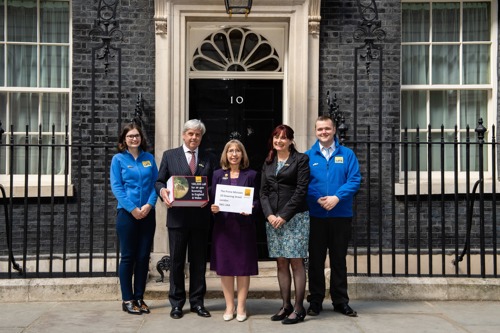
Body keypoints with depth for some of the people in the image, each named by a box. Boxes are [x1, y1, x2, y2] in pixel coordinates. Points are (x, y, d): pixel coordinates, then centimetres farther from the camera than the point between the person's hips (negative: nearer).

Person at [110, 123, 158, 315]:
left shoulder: (149, 158, 10)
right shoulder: (118, 159, 1)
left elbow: (155, 183, 6)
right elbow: (116, 187, -6)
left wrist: (149, 204, -11)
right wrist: (132, 209, -15)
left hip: (147, 214, 3)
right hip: (127, 213, -3)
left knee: (143, 257, 6)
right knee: (128, 256, 2)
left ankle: (139, 297, 17)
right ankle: (127, 300, 10)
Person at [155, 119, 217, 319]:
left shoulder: (209, 159, 10)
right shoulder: (169, 155, 6)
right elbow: (159, 181, 5)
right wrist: (162, 191, -17)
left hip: (200, 218, 1)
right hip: (177, 217, -1)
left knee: (198, 261, 8)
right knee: (177, 261, 5)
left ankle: (197, 302, 19)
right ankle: (176, 303, 16)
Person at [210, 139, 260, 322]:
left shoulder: (251, 175, 5)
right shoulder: (218, 174, 8)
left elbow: (257, 200, 3)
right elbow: (212, 199, 7)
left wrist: (251, 208, -17)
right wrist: (213, 208, -13)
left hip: (244, 225, -1)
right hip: (223, 225, 1)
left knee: (243, 266, 3)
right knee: (224, 266, 4)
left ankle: (241, 306, 14)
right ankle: (229, 306, 16)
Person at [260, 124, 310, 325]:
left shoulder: (300, 160, -1)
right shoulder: (268, 163, 16)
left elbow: (301, 190, -8)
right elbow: (263, 192, 11)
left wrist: (284, 216, -13)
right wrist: (269, 215, -5)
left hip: (295, 218, -5)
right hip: (273, 219, 5)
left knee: (296, 262, -4)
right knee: (281, 263, 8)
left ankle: (299, 308, 2)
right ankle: (286, 306, 15)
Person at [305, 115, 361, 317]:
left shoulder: (347, 154, 4)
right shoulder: (308, 156, 4)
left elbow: (355, 180, -5)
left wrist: (337, 198, -17)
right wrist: (317, 199, -16)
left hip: (341, 215, 0)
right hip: (316, 215, 0)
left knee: (339, 259, 9)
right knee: (316, 259, 7)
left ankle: (340, 301, 20)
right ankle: (315, 301, 17)